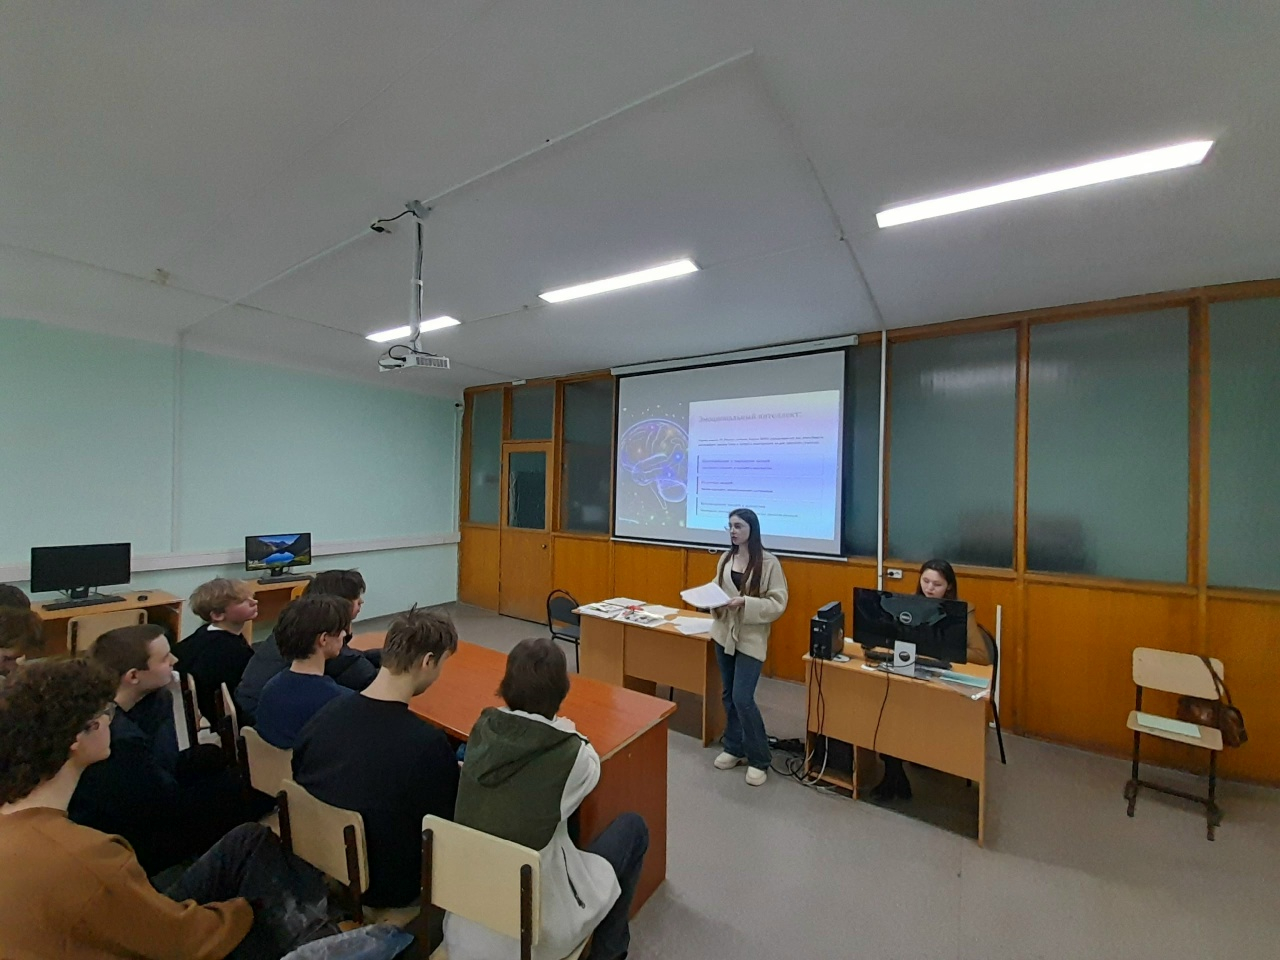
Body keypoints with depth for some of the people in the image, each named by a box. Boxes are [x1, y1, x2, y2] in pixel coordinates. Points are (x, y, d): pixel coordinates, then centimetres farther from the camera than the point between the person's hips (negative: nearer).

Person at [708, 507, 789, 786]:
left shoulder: (769, 562, -12)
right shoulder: (725, 558, 4)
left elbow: (778, 603, -12)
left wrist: (746, 603, -24)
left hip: (751, 638, -5)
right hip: (724, 633, 6)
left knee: (742, 698, -6)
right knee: (728, 696, 14)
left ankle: (759, 759, 15)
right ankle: (734, 748, 33)